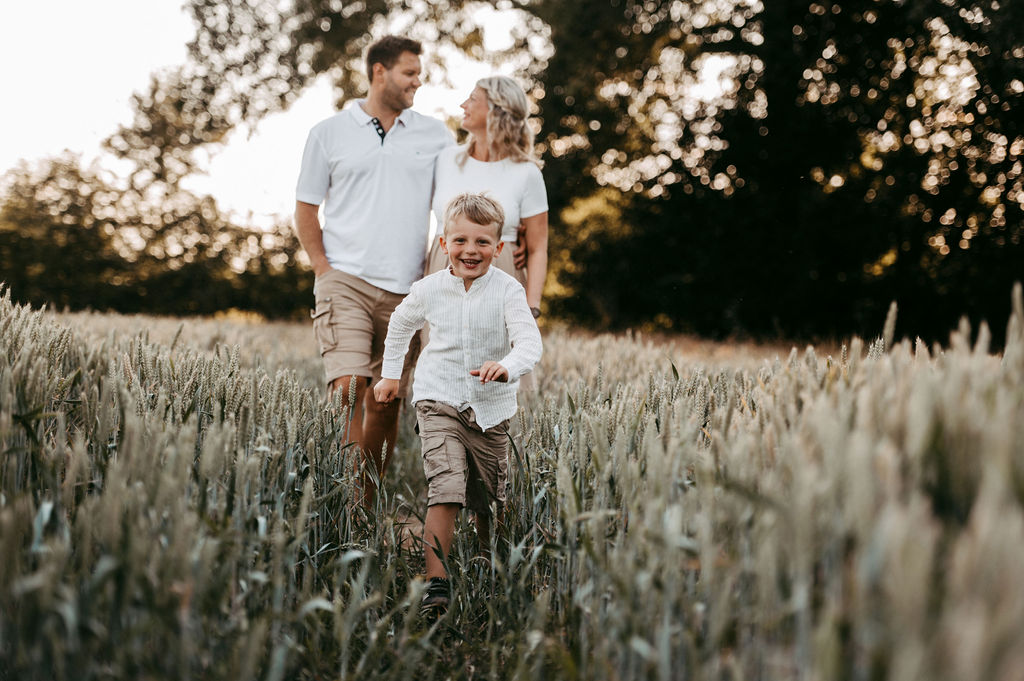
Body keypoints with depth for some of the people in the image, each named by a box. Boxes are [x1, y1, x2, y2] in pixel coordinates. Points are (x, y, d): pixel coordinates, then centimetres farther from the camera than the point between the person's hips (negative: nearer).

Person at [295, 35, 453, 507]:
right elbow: (306, 211, 10)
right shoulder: (329, 133, 7)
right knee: (349, 385, -18)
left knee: (387, 400, 4)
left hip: (406, 290, 2)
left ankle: (369, 503, 15)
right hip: (346, 280, -2)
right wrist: (326, 271, -1)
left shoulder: (435, 136, 11)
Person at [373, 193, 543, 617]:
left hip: (491, 408, 1)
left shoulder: (507, 291, -10)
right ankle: (436, 582, -19)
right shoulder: (428, 290, -3)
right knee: (445, 491, -19)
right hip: (439, 401, 0)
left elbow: (530, 342, -21)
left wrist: (507, 366, -42)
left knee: (489, 499, 14)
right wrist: (390, 374, 20)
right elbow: (401, 324, 19)